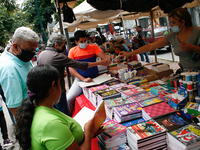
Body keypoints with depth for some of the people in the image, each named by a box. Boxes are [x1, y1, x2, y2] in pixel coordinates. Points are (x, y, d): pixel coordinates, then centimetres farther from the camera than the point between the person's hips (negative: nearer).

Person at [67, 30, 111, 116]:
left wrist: (108, 58, -32)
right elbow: (71, 68, -6)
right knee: (68, 99, -13)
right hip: (80, 79, 0)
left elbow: (105, 57, -6)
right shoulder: (72, 51, 2)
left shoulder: (93, 47, 3)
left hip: (95, 79, 0)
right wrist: (83, 79, -18)